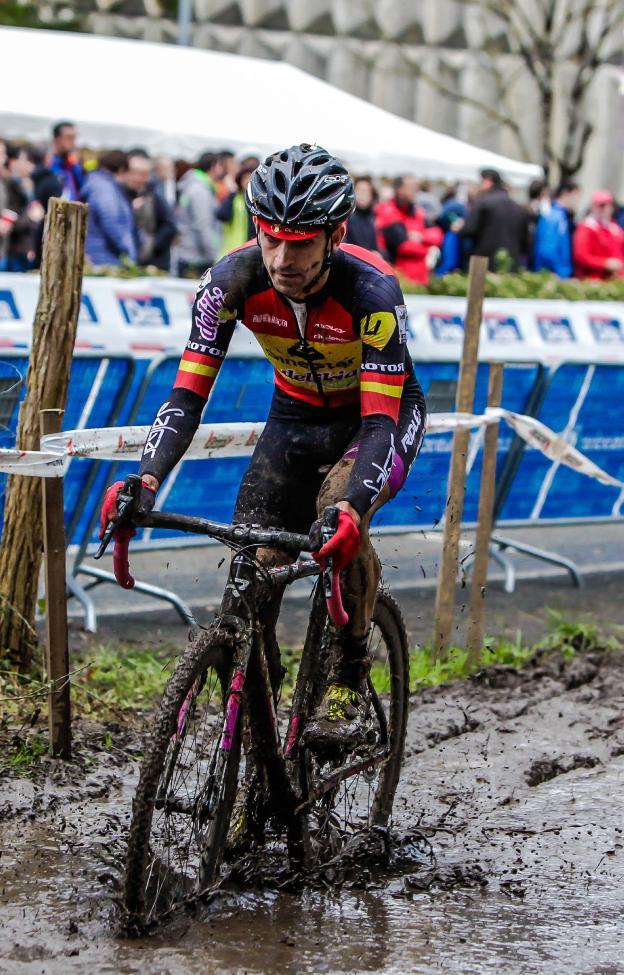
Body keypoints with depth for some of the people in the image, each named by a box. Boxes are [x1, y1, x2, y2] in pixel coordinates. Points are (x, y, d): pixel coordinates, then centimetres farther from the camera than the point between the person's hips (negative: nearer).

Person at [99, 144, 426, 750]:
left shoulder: (372, 291, -34)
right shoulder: (233, 280, -25)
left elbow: (380, 422, -38)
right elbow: (187, 395, -24)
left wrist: (350, 509, -56)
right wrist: (146, 481, -41)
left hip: (380, 412, -4)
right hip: (296, 414, 4)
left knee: (338, 510, -33)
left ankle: (349, 683, -15)